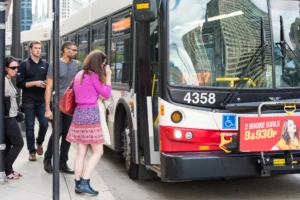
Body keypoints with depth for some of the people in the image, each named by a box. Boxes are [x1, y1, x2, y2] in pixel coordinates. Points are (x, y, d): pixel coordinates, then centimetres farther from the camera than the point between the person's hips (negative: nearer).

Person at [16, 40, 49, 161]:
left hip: (42, 100, 3)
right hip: (28, 101, -2)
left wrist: (47, 84, -6)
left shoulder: (45, 65, 10)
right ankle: (32, 151, 12)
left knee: (44, 124, -3)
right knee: (30, 127, 1)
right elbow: (19, 83, -6)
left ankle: (39, 142, 26)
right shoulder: (24, 65, 0)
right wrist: (34, 83, -16)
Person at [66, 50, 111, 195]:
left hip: (79, 113, 8)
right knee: (97, 151, -1)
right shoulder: (94, 76, -9)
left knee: (81, 152, 9)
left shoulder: (79, 74, 14)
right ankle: (84, 183, -8)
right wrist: (108, 76, 3)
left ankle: (78, 184, 8)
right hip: (91, 114, -8)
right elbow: (106, 94, -3)